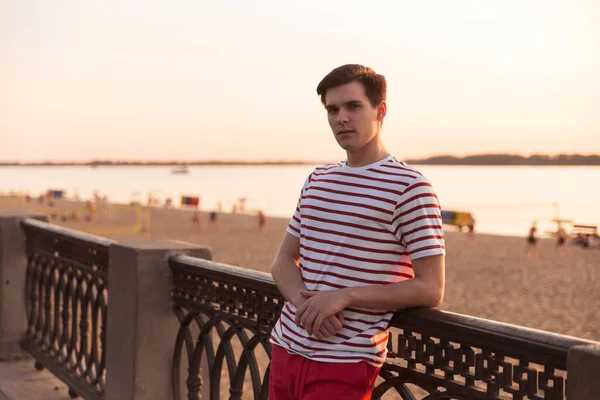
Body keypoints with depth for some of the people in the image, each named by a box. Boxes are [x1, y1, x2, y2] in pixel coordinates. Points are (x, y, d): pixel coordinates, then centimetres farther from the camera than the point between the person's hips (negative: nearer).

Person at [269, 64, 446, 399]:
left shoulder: (410, 188, -9)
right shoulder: (317, 180, 12)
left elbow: (431, 290, -13)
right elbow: (285, 260, 12)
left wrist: (344, 297, -20)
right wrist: (303, 301, -9)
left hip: (346, 362, -6)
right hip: (286, 347, 6)